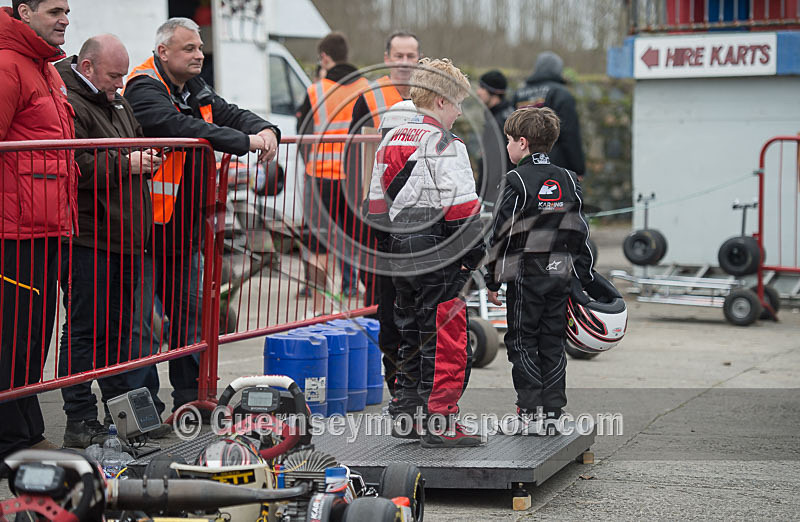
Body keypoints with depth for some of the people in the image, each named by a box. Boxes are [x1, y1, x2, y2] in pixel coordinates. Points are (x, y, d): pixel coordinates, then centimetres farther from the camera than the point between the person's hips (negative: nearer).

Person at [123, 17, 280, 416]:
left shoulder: (196, 91, 14)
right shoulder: (144, 90, -15)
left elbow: (231, 115, 12)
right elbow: (182, 127, -29)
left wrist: (265, 130, -12)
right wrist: (245, 141, -29)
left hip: (185, 231, 10)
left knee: (189, 313, 16)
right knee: (139, 320, -6)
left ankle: (189, 398, 26)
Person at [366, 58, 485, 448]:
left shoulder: (391, 141, 12)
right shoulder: (444, 145, -13)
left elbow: (377, 202, 16)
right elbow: (463, 208, -17)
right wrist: (475, 254, -8)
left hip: (401, 252, 8)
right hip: (438, 255, -8)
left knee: (411, 335, 17)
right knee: (444, 341, -3)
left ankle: (405, 416, 21)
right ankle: (440, 423, -2)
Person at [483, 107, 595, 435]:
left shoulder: (517, 181, -9)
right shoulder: (568, 180, 8)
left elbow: (501, 233, -8)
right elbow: (580, 233, 11)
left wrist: (492, 280, -1)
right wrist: (584, 279, 17)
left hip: (525, 275, -5)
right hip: (561, 274, 5)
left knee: (522, 343, 2)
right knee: (553, 345, 11)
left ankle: (531, 411, -3)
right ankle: (552, 411, 11)